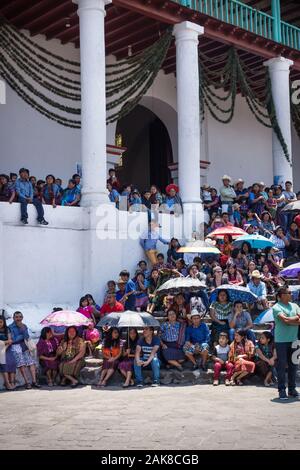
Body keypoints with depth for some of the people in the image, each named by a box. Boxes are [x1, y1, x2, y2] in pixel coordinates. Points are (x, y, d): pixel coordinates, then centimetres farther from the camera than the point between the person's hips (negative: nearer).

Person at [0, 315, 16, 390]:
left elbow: (10, 340, 5)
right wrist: (6, 342, -5)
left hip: (7, 349, 3)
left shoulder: (7, 330, 13)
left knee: (12, 363, -17)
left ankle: (12, 382, -20)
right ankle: (7, 383, -21)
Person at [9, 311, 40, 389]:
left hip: (25, 345, 4)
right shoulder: (10, 327, -2)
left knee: (31, 362, -7)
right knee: (21, 364, -11)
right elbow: (13, 339, -9)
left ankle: (34, 381, -7)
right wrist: (22, 336, -1)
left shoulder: (24, 326, 14)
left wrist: (23, 329, -5)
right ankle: (26, 383, -8)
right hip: (16, 347, -4)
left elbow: (26, 337, 6)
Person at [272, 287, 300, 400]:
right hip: (281, 340, -5)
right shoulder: (277, 307, -6)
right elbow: (285, 320, -19)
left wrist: (290, 321, -13)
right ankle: (282, 390, 5)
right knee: (281, 365, -1)